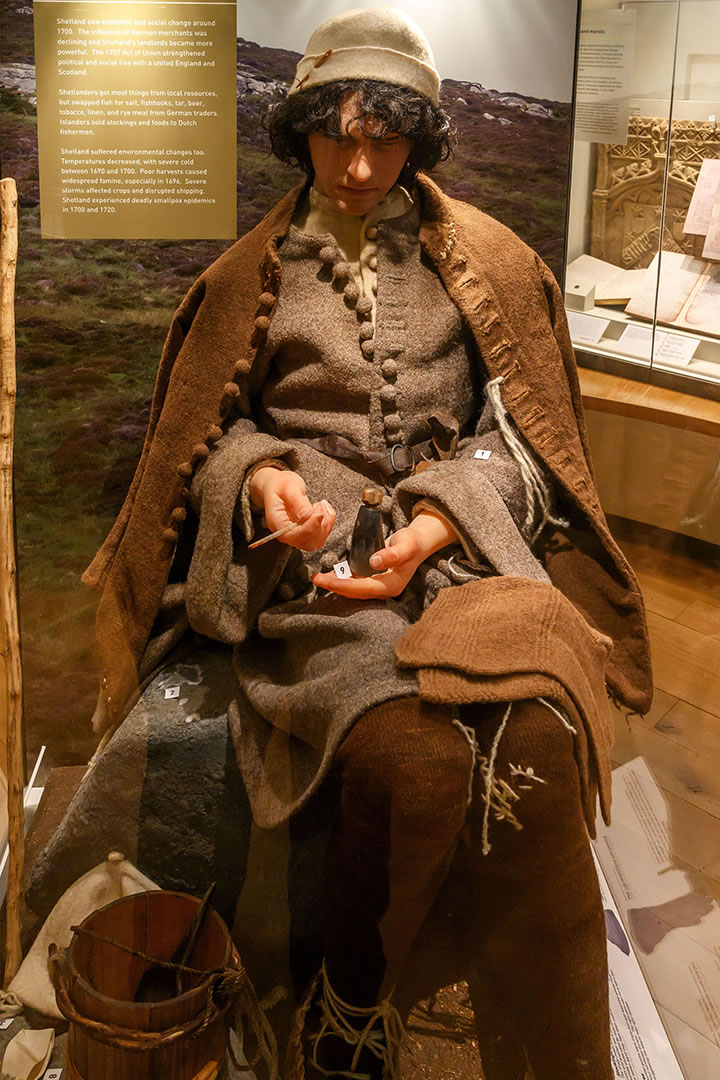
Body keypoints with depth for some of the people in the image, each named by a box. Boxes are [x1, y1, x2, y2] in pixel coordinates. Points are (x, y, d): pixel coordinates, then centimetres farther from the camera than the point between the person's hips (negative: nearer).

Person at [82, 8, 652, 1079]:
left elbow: (513, 428, 8)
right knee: (418, 755, -32)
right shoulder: (253, 272, 14)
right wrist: (259, 477, -7)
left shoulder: (485, 260, 13)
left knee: (539, 731, -32)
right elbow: (209, 429, 17)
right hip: (303, 545, 0)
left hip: (459, 536, 1)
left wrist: (437, 524, -11)